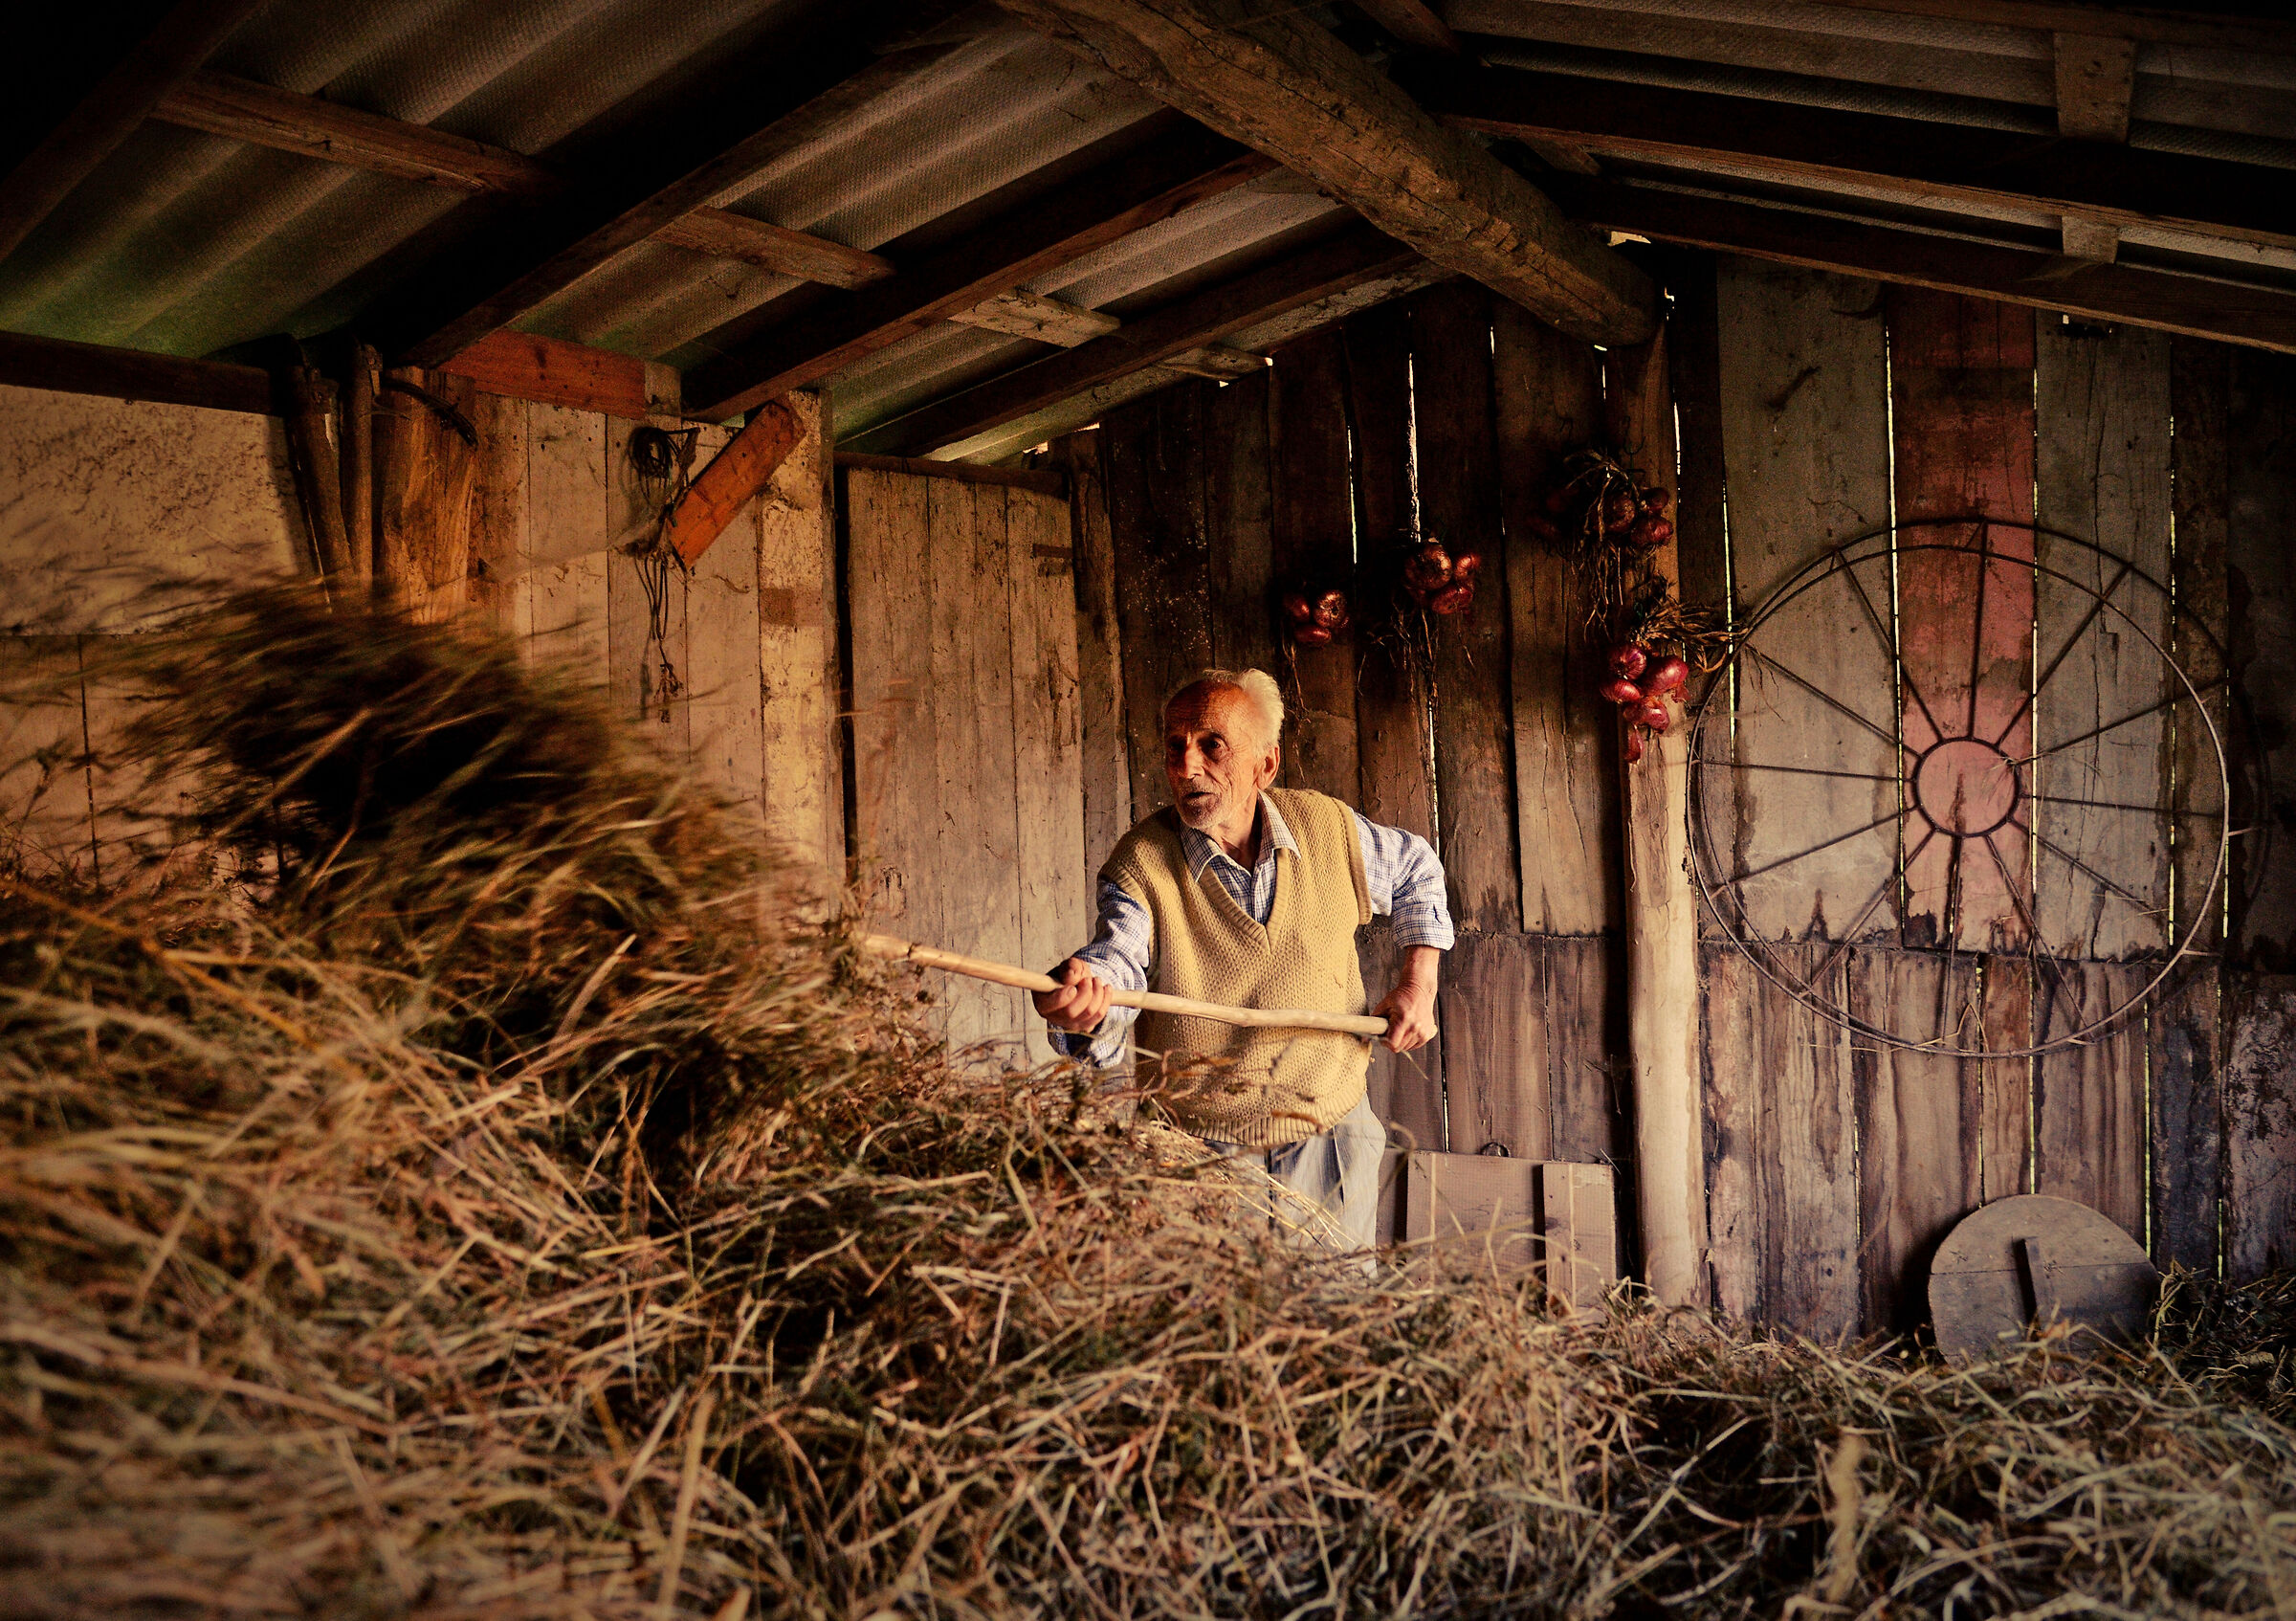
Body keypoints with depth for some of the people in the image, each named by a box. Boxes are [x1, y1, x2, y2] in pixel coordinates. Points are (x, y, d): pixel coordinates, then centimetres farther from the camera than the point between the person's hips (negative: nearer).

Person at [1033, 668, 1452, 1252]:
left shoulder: (1328, 828, -3)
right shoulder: (1140, 864, -12)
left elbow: (1416, 869, 16)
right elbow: (1118, 961, -28)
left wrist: (1419, 981, 6)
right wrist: (1083, 1003, -51)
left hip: (1329, 1138, 2)